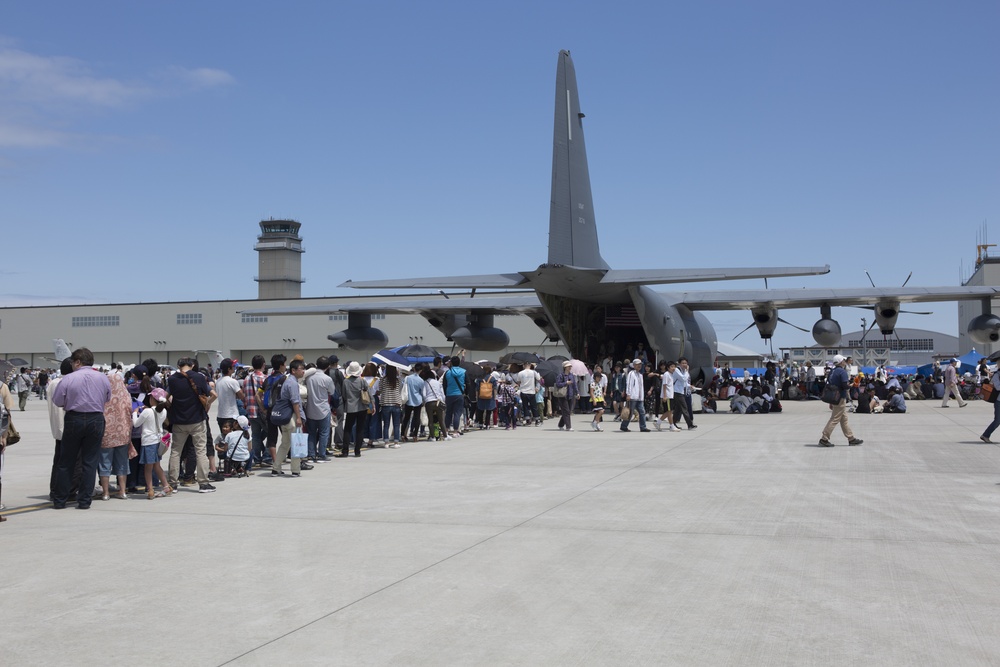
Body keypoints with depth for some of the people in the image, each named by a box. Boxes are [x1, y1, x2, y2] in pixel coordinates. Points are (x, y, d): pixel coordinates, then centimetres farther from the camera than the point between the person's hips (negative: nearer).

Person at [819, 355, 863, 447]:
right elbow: (845, 385, -25)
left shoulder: (832, 371, 11)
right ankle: (824, 439, -6)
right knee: (834, 419, -5)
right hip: (840, 398, -9)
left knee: (844, 419, 16)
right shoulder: (842, 371, -15)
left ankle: (851, 438, 23)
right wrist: (851, 385, -1)